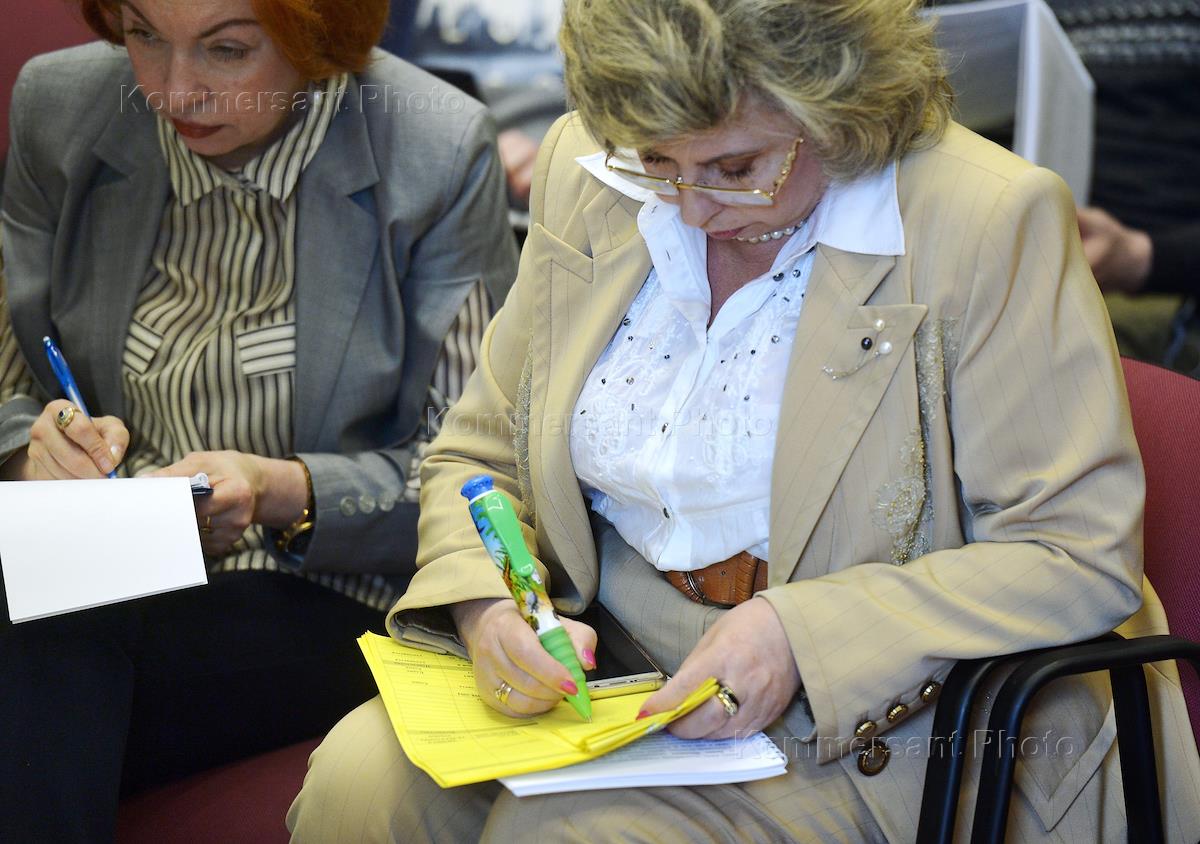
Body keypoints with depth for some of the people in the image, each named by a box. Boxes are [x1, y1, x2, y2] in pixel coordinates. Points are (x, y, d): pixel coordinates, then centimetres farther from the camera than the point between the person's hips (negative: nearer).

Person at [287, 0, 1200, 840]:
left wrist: (801, 636, -25)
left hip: (865, 734, -4)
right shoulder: (587, 174, 0)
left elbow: (1085, 555, -16)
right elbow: (479, 455, 9)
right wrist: (485, 602, -14)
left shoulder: (993, 221, -16)